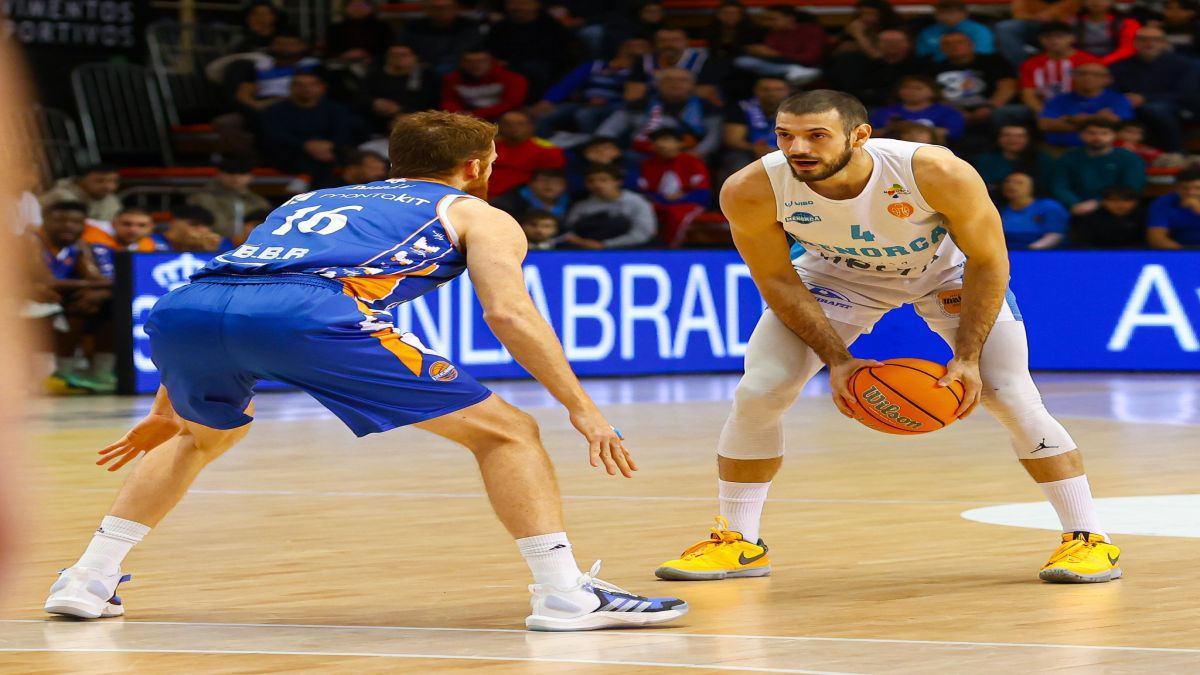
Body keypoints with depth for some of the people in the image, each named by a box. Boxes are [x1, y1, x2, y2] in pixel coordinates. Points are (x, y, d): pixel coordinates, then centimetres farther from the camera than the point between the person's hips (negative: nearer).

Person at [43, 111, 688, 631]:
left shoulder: (309, 201, 42)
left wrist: (167, 409, 52)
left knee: (204, 434, 38)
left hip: (180, 307, 6)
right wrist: (583, 409, 9)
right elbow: (508, 311, 8)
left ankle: (88, 580, 33)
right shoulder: (477, 215, 27)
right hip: (305, 313, -6)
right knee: (504, 431, 7)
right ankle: (564, 592, -4)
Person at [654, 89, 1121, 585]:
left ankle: (1087, 539, 2)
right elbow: (777, 279, -15)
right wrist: (837, 359, -21)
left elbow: (987, 260, -22)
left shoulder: (940, 173, -38)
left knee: (1012, 399, -11)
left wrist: (967, 358, -24)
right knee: (757, 394, -10)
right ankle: (736, 542, 8)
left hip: (948, 269, -2)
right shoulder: (751, 192, -32)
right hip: (838, 273, 2)